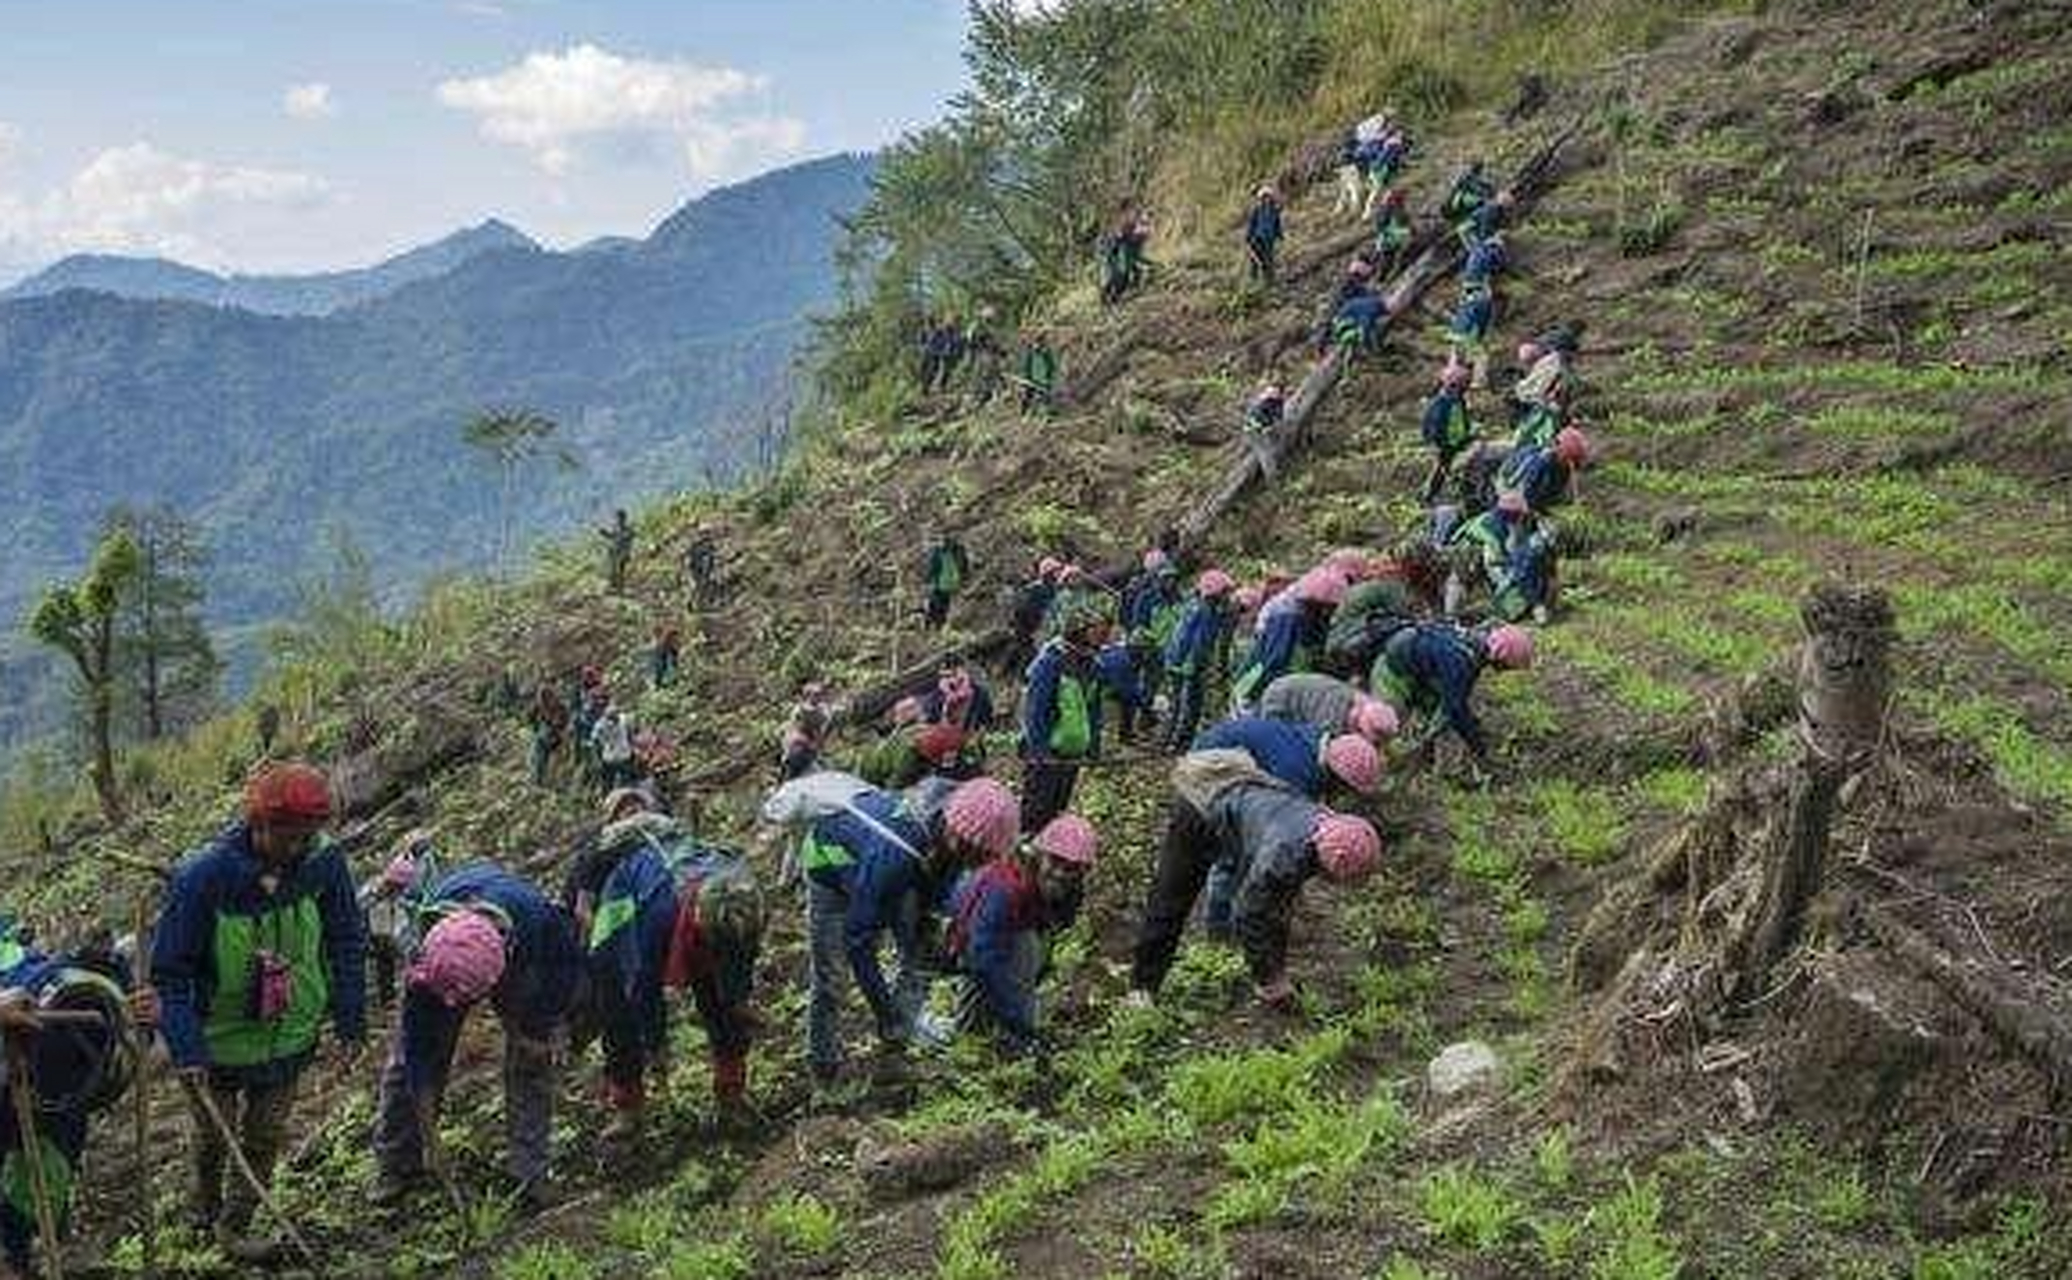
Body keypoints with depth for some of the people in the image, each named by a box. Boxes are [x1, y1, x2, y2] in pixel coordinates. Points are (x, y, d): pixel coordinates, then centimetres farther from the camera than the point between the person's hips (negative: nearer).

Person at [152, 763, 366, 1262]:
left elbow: (346, 942, -3)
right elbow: (170, 971, -19)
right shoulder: (202, 877, -28)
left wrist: (350, 1019, -1)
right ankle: (204, 1200, 50)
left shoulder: (323, 862, -18)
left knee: (266, 1135, 15)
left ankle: (235, 1225, 37)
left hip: (290, 1036, 2)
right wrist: (186, 1049, -22)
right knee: (215, 1133, 19)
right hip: (219, 1037, -2)